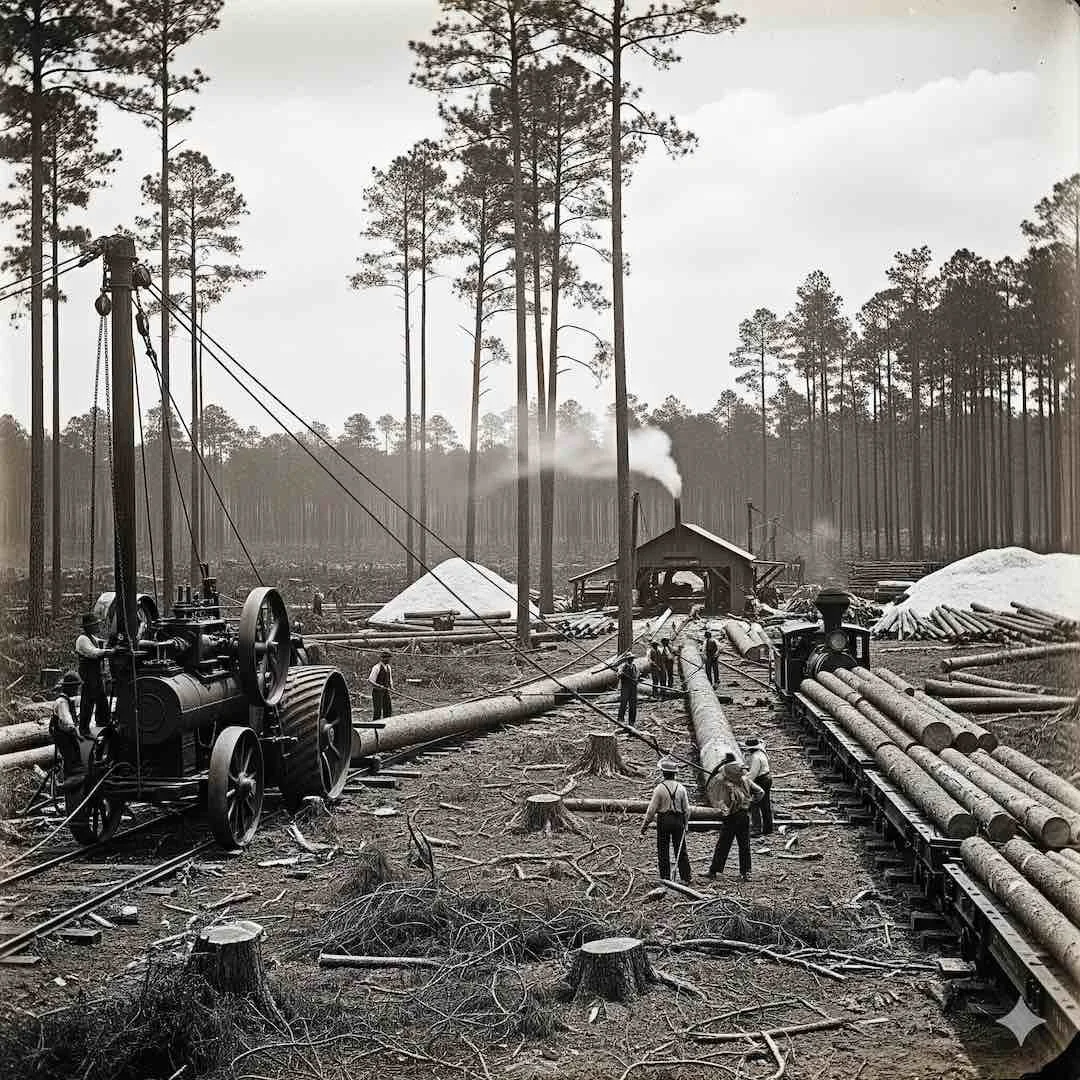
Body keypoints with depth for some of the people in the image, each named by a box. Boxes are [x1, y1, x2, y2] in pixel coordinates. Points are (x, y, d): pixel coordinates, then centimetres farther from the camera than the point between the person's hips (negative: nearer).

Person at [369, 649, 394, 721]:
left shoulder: (388, 667, 9)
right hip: (377, 691, -7)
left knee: (388, 710, 9)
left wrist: (391, 686, 4)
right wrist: (380, 686, -29)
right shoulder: (377, 668, -15)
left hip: (386, 691, 7)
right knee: (377, 711, -5)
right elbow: (370, 680, -21)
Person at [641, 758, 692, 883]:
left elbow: (652, 810, -11)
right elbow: (687, 809, 3)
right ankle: (686, 877, 12)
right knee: (681, 850, 11)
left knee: (663, 850, 6)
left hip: (663, 821, -3)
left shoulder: (659, 788, -12)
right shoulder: (681, 788, 0)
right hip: (678, 821, 3)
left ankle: (666, 878, 8)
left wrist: (645, 825, -2)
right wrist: (685, 823, 17)